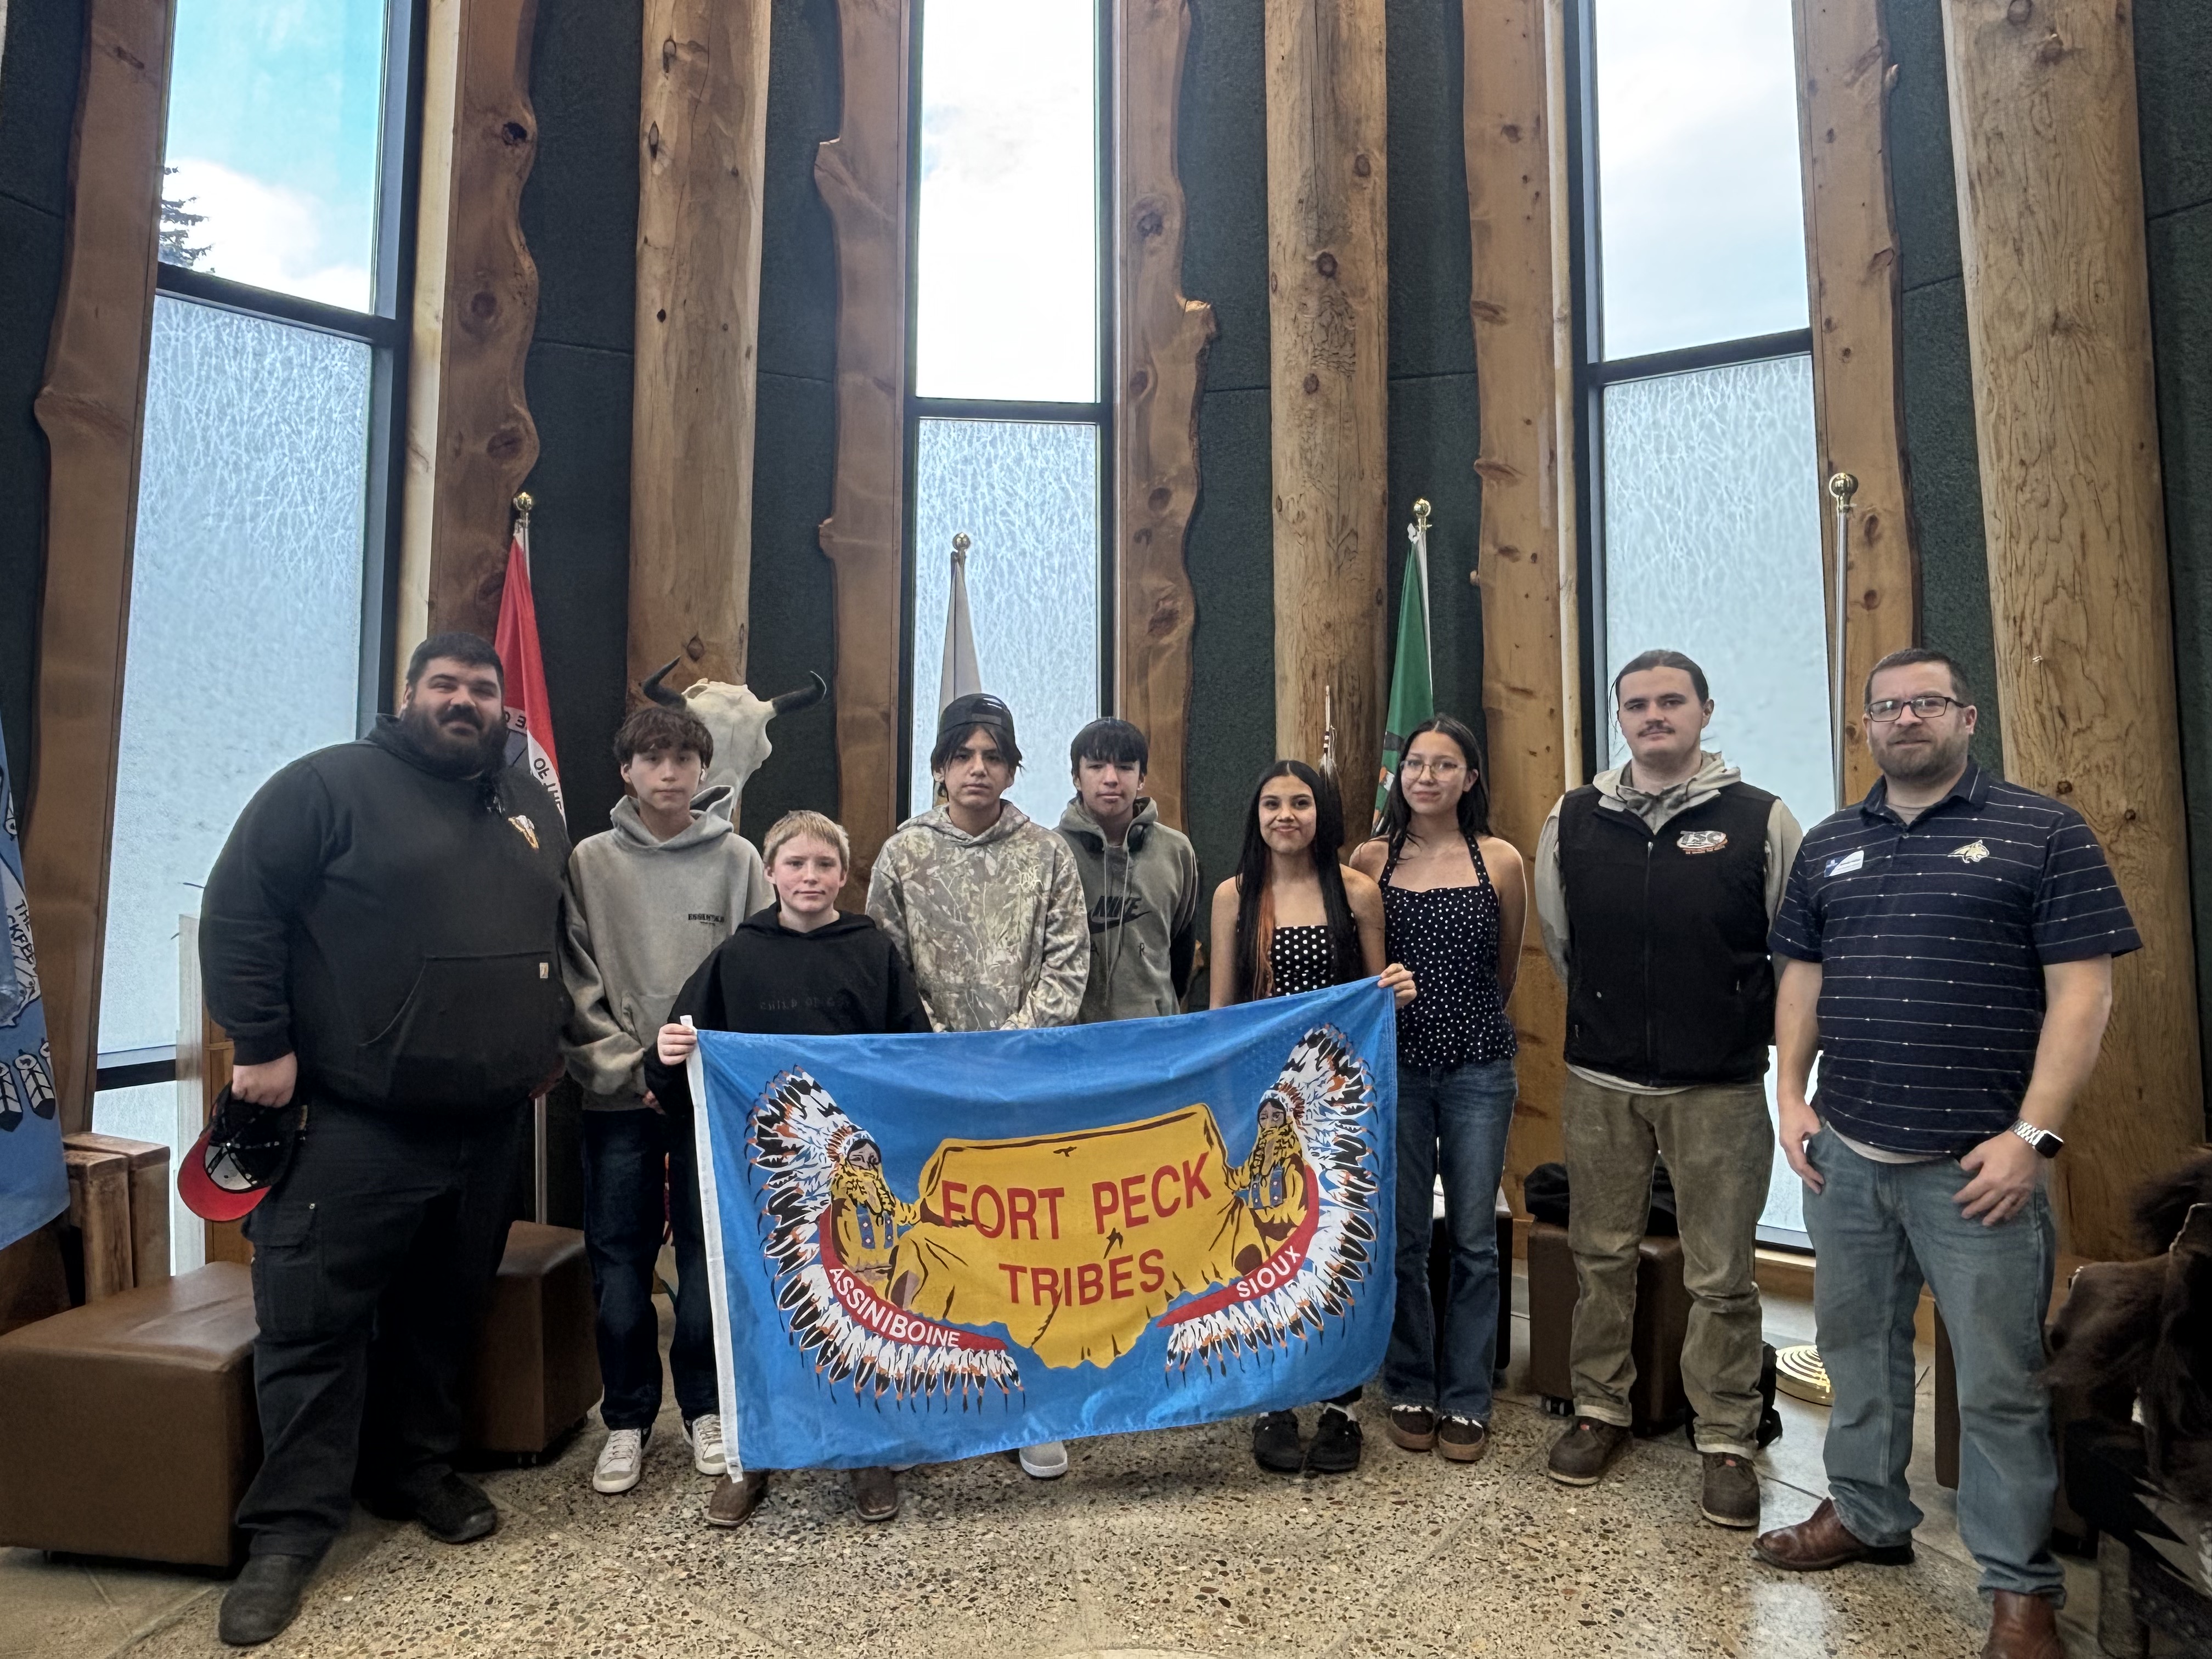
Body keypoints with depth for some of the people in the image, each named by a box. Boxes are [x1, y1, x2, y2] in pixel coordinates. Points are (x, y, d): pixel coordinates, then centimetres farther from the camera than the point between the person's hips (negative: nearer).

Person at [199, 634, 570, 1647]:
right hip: (351, 1120, -5)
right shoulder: (330, 785, -4)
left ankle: (416, 1471, 32)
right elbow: (237, 910, -8)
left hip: (490, 1124, 5)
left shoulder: (533, 808, 13)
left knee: (447, 1312, 15)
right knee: (315, 1315, 1)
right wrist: (261, 1044, -12)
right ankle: (292, 1527, 14)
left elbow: (558, 937, 23)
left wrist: (549, 1039, 18)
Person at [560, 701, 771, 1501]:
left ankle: (705, 1409, 24)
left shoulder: (737, 859, 2)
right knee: (619, 1259, 7)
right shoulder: (591, 863, 3)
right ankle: (627, 1420, 23)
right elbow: (577, 984, 1)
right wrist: (632, 1068, -8)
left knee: (710, 1253, 6)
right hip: (618, 1093, 1)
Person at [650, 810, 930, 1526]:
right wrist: (669, 1056, -16)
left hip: (859, 1159, 0)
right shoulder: (737, 957, 4)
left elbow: (914, 1050, 4)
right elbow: (687, 1043, 5)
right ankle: (750, 1458, 29)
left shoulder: (874, 952, 3)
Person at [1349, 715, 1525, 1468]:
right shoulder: (1371, 859, 1)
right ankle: (1410, 1390, 25)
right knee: (1403, 1238, 8)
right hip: (1396, 1066, 0)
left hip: (1477, 1067, 0)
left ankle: (1467, 1401, 22)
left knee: (1474, 1241, 7)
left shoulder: (1500, 863, 0)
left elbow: (1505, 972, 12)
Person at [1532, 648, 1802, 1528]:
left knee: (1721, 1276, 8)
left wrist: (1741, 1029, 6)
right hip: (1600, 1082, 3)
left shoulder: (1761, 820, -5)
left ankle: (1726, 1440, 24)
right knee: (1601, 1256, 14)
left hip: (1722, 1089, -2)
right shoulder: (1572, 821, 2)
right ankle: (1600, 1408, 30)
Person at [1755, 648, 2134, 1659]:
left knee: (2000, 1378, 5)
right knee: (1857, 1342, 16)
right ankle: (1867, 1513, 34)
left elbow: (2081, 990, -8)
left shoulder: (2042, 834, -3)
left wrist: (2033, 1135, -14)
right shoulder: (1828, 847, 10)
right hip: (1843, 1153, 4)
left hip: (1977, 1161, -4)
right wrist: (1793, 1095, 3)